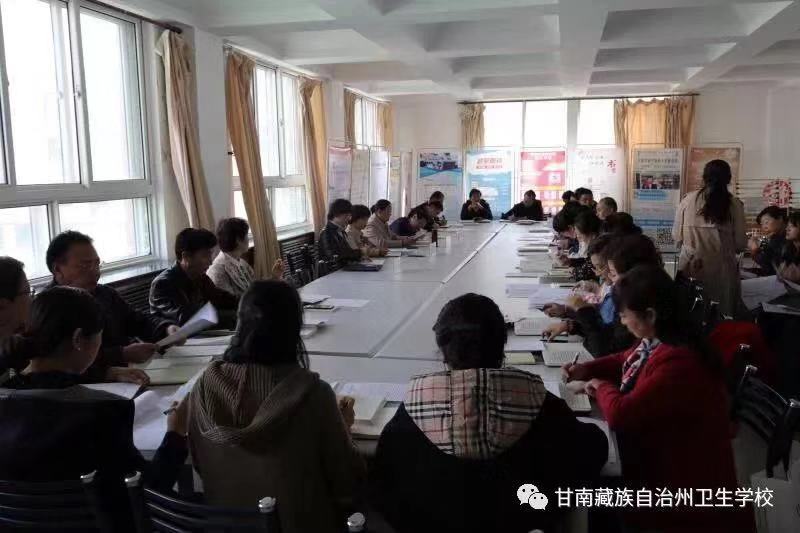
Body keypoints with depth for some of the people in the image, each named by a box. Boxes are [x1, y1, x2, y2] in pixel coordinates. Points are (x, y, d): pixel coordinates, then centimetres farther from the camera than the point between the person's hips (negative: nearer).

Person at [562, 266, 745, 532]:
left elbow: (620, 414, -32)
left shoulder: (679, 362, -33)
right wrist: (583, 370, 6)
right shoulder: (654, 341, -1)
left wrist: (601, 386, -11)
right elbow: (625, 361, 22)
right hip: (655, 457, 9)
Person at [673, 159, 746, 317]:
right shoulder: (734, 205, -6)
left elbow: (677, 237, 2)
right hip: (721, 270, -1)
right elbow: (740, 244, -2)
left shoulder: (688, 200, -4)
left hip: (691, 267, 1)